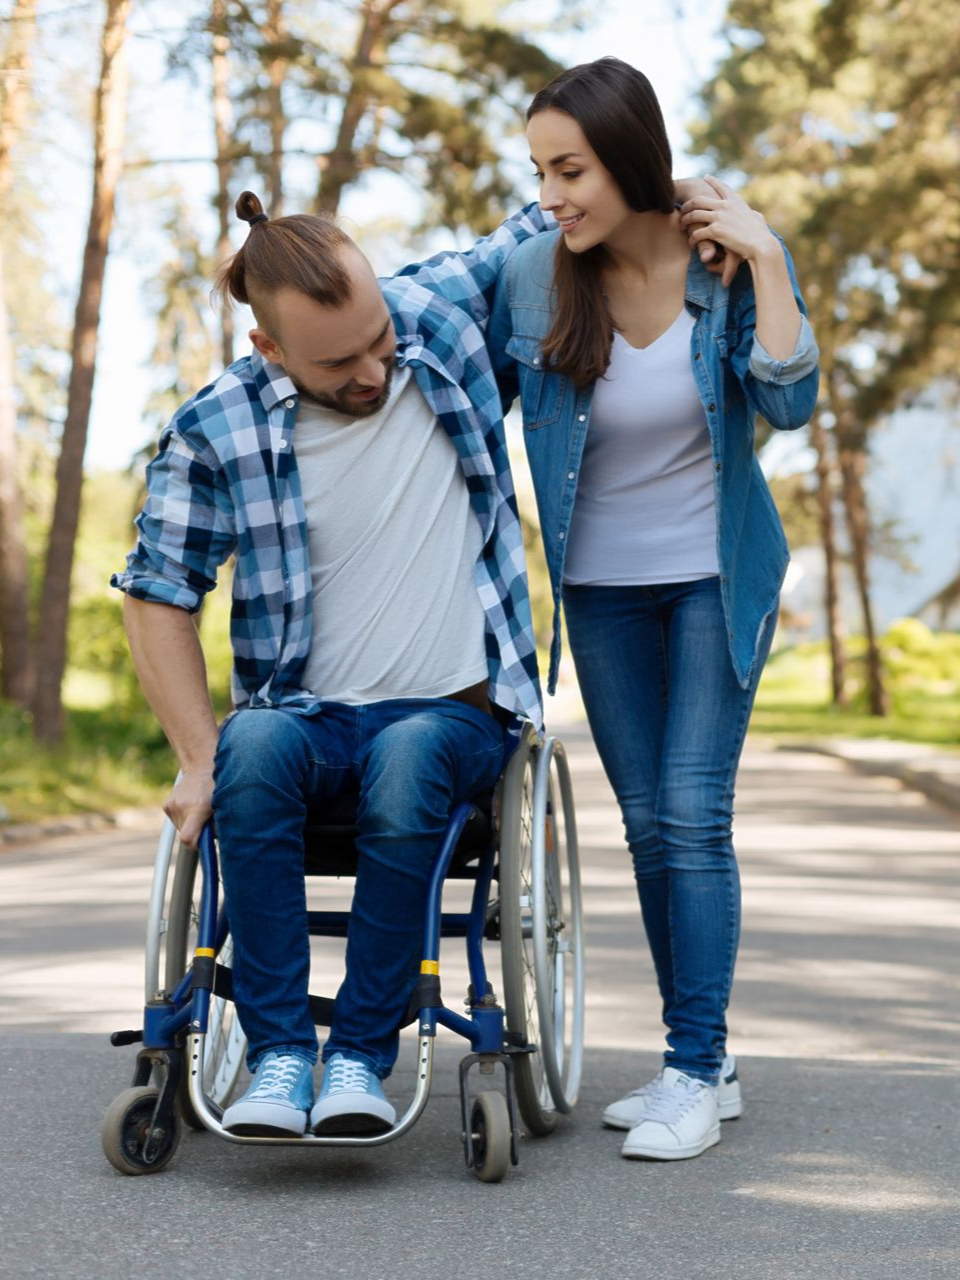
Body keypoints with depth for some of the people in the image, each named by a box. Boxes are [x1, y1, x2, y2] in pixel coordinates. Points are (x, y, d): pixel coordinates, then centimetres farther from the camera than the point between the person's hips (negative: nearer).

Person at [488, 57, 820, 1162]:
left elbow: (788, 402, -20)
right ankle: (704, 1064, 18)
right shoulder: (533, 275, -11)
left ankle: (696, 1073, -2)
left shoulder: (730, 259, -13)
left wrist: (765, 264, -25)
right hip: (602, 585, 3)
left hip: (717, 574, -2)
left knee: (691, 813, -10)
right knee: (647, 823, 6)